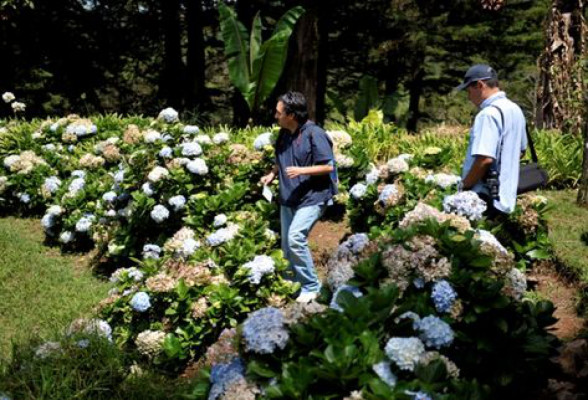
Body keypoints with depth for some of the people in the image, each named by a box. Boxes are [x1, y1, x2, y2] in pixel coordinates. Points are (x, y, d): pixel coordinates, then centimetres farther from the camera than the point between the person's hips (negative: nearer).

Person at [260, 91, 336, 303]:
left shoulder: (314, 134, -16)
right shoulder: (284, 134, 7)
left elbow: (329, 166, -15)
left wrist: (301, 171, -24)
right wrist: (272, 174, 3)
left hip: (312, 198, -8)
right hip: (288, 198, 8)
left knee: (295, 238, -21)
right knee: (287, 245, 11)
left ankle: (311, 286, -7)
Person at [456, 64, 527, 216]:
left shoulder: (488, 114, -18)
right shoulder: (515, 110, 12)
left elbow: (485, 159, -26)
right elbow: (521, 150, 24)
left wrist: (464, 187, -14)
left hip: (484, 199, -9)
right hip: (506, 198, 10)